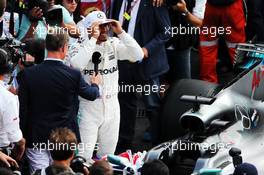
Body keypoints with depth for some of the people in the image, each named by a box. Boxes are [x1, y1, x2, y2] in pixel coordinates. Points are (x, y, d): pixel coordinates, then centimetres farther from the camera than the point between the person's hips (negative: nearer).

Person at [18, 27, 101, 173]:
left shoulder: (28, 74, -9)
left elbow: (22, 110, -5)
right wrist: (95, 84, 33)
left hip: (36, 139, 0)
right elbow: (91, 94, 9)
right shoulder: (73, 75, -11)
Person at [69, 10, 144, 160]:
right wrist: (93, 39, -26)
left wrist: (120, 33, -14)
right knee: (84, 156, -7)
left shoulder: (114, 44, 2)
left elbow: (138, 55, -8)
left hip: (112, 105, 4)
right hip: (89, 106, -4)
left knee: (107, 155, 15)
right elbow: (76, 64, -31)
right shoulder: (81, 47, -9)